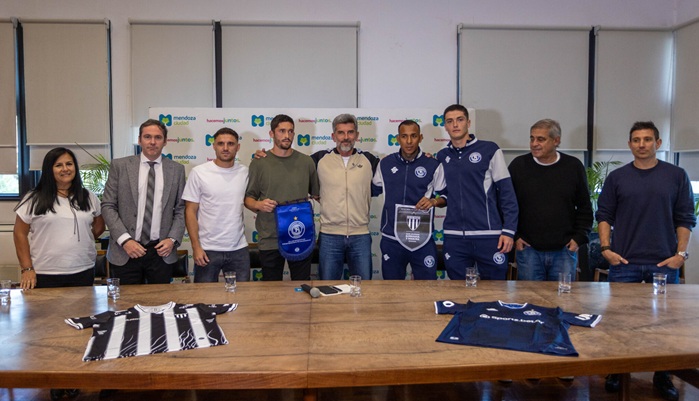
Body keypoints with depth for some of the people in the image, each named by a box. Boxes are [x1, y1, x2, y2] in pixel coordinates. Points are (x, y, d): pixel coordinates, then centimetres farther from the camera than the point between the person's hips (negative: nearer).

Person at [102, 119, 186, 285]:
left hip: (161, 251, 1)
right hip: (125, 252, -1)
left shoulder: (176, 170, 5)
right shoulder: (120, 166, 2)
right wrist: (125, 240, -10)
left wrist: (173, 239, -6)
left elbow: (180, 210, 7)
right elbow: (108, 206, 0)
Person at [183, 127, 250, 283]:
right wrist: (196, 247, -9)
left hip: (239, 249, 3)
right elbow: (190, 211, -3)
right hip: (207, 250, -2)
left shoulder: (245, 172, 4)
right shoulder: (199, 172, -5)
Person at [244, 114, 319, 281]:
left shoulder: (306, 162, 6)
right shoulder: (259, 163, 0)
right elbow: (248, 198, 2)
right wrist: (258, 205, -17)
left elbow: (317, 194, 14)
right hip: (270, 240, -1)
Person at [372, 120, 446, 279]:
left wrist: (434, 201, -14)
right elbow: (374, 190, 19)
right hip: (391, 239, 2)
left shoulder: (433, 165, -1)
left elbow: (445, 197, 6)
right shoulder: (385, 164, 5)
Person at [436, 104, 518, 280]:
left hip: (489, 236, -3)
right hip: (454, 238, 3)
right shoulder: (442, 156, 11)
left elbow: (506, 192, -2)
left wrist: (508, 230, -7)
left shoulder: (489, 150, 0)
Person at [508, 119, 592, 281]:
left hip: (564, 250, 1)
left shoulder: (574, 166, 3)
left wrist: (579, 237, 2)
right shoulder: (518, 165, 0)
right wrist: (514, 237, -1)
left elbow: (584, 207, 11)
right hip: (528, 249, -1)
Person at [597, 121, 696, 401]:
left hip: (664, 263, 0)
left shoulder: (676, 176, 4)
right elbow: (604, 215, 5)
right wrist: (606, 248, -5)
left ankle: (662, 376, 24)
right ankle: (616, 371, 21)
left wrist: (681, 253, -4)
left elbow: (685, 219, 4)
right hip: (624, 263, 0)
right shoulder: (616, 177, 5)